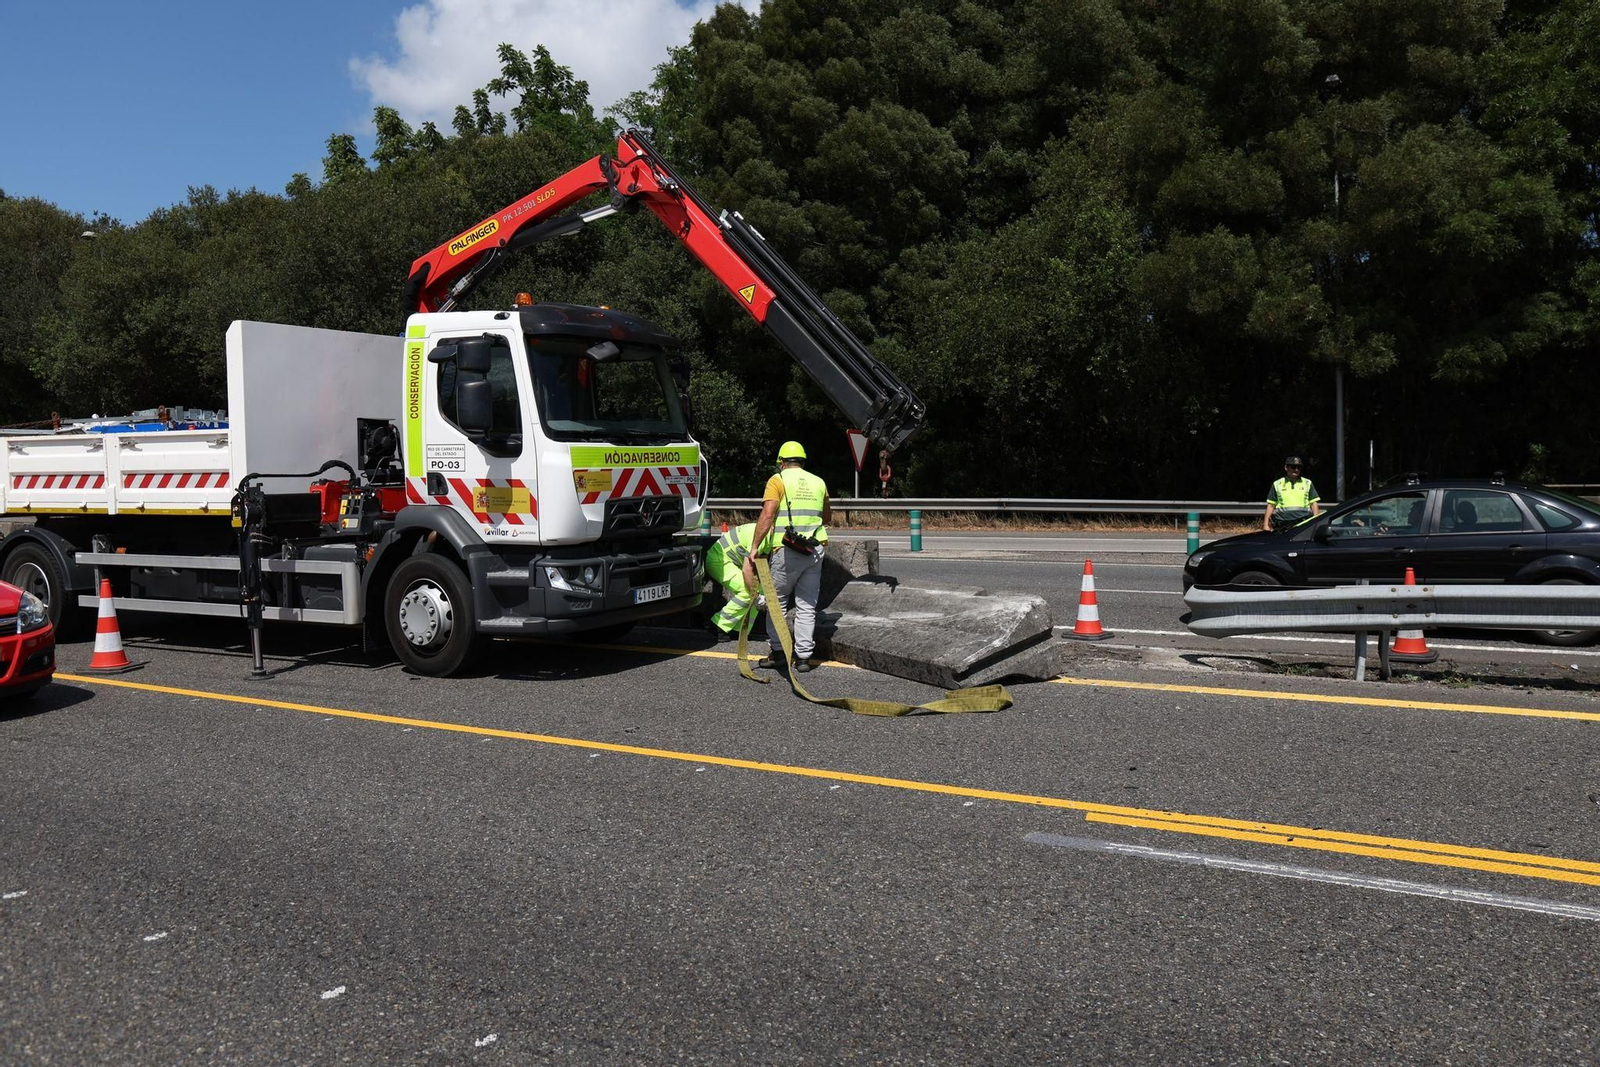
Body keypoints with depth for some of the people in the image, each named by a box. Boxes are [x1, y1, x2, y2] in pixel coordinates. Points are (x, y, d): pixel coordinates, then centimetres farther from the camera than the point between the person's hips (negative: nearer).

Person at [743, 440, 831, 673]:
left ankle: (777, 651, 11)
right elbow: (827, 518, 24)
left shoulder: (778, 480, -1)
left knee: (778, 601, 10)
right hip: (816, 549, 4)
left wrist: (755, 547, -12)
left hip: (787, 550, -4)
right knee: (807, 606, 9)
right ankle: (803, 657, 7)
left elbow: (767, 516, -13)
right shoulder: (818, 482, 13)